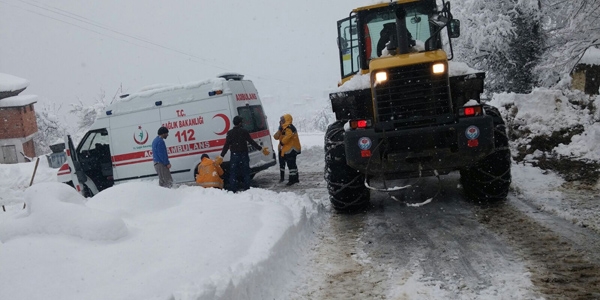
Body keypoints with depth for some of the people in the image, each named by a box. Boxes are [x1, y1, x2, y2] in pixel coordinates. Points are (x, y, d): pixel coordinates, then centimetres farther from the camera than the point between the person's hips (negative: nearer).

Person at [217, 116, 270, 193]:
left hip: (234, 155, 0)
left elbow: (226, 145, -5)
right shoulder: (244, 132, -3)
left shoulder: (230, 133, -1)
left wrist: (221, 156, -2)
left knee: (233, 174, 4)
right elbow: (252, 142, -4)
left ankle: (232, 190, -1)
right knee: (246, 173, 9)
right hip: (244, 155, 0)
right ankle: (246, 189, 8)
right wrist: (261, 149, 3)